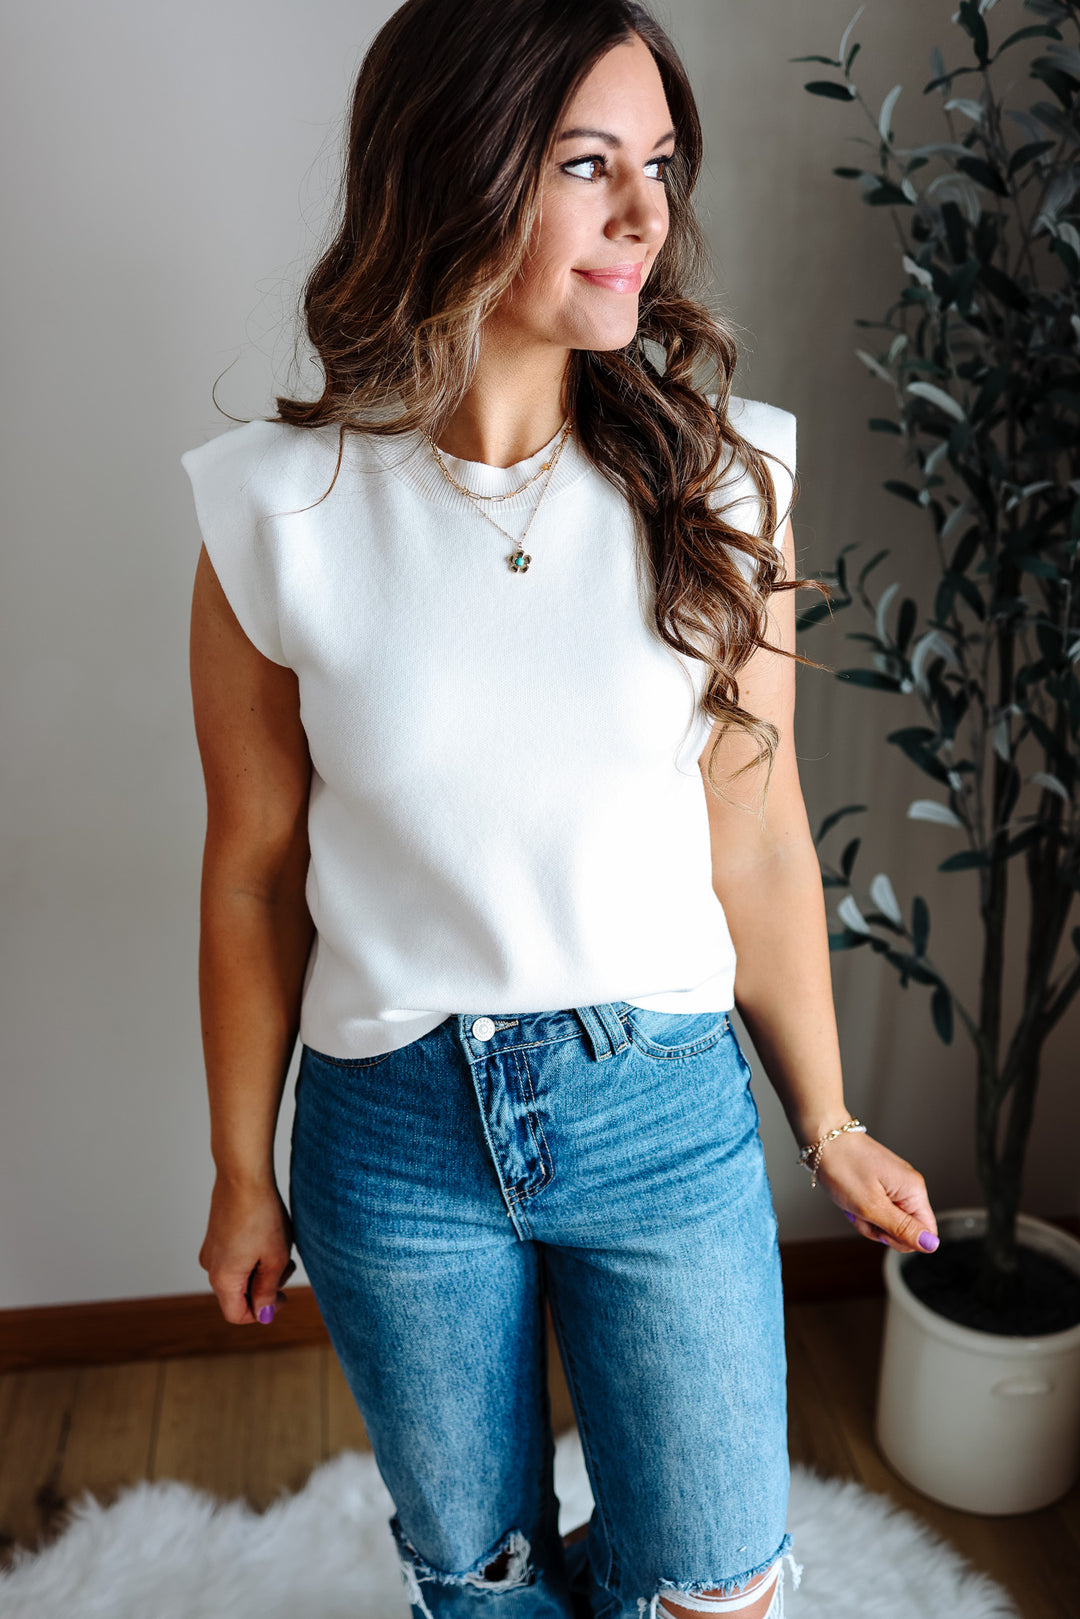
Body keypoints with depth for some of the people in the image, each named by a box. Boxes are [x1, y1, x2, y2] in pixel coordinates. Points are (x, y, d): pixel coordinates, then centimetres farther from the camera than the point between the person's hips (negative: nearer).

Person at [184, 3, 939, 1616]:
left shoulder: (718, 479, -8)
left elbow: (761, 844, -2)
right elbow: (253, 874, -3)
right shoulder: (281, 511, -10)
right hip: (397, 1130, 0)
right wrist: (241, 1172, 6)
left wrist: (828, 1127, 7)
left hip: (665, 1112, 1)